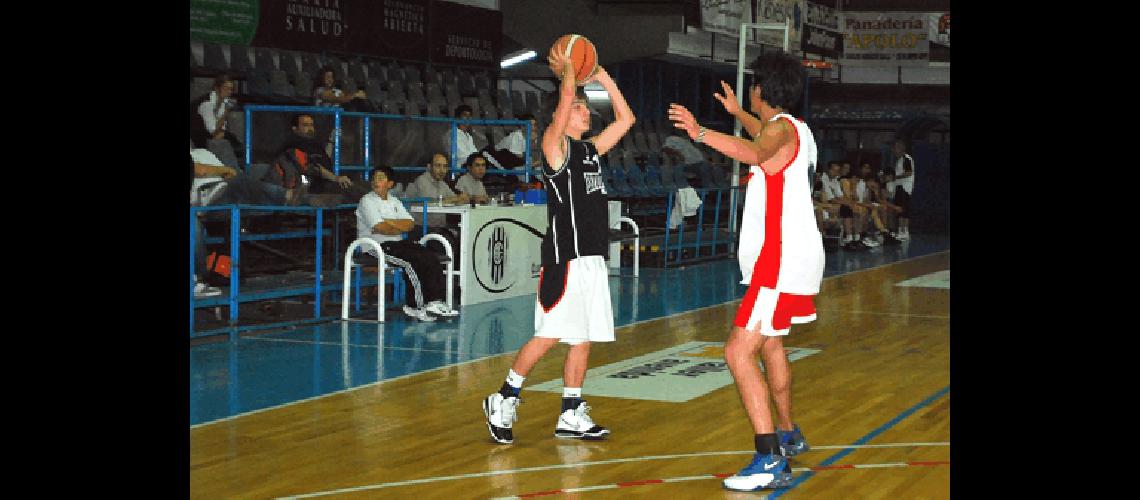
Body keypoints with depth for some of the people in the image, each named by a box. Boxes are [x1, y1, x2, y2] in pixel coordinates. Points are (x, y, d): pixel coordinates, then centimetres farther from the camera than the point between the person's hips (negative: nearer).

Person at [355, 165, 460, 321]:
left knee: (430, 256, -15)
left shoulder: (394, 201, 20)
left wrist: (391, 223, -9)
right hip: (375, 247, -7)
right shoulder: (367, 201, 0)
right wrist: (400, 227, 0)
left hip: (397, 243, 7)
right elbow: (380, 228, -14)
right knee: (413, 261, -28)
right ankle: (420, 305, -23)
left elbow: (409, 224, 7)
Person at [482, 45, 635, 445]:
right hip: (565, 258, -8)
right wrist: (567, 71, 0)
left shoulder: (591, 149, 18)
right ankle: (504, 400, 5)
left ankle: (571, 416, 14)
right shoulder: (555, 145, -4)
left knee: (583, 338, 8)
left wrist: (603, 78, 17)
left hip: (593, 258, 8)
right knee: (549, 335, -9)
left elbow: (626, 119, 22)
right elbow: (567, 97, -18)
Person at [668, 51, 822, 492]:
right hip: (791, 257, 11)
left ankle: (771, 461, -21)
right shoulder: (794, 129, 16)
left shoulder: (781, 127, -14)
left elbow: (757, 153, -39)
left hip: (782, 262, -11)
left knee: (739, 352, -16)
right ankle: (788, 434, 43)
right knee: (769, 343, 27)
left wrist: (700, 132, -45)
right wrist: (737, 113, 53)